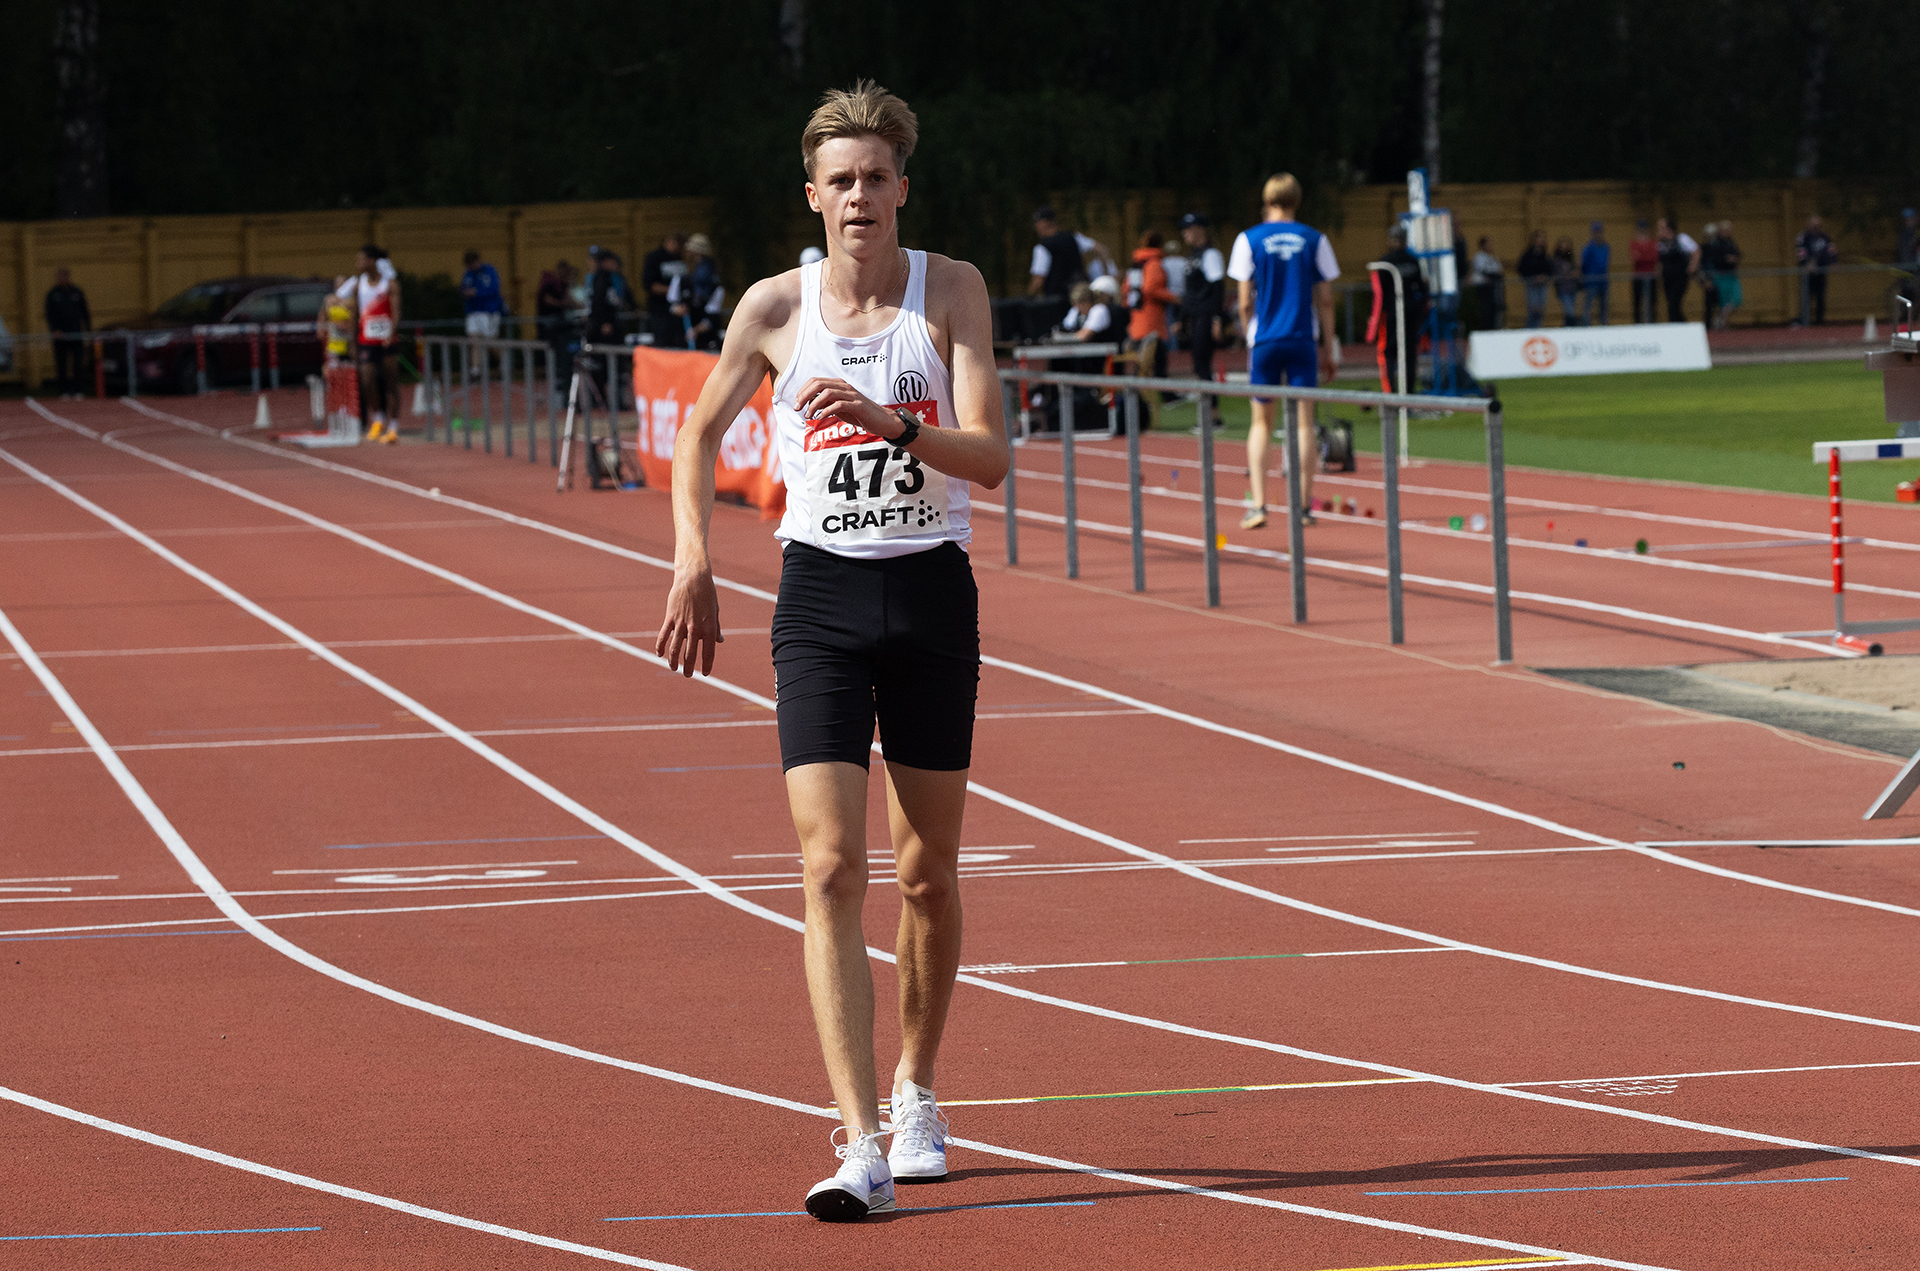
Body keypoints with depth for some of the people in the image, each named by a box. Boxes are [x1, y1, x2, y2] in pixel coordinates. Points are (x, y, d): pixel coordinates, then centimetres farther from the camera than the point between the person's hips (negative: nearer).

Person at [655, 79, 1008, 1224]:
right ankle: (863, 1147, -19)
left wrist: (890, 420, -26)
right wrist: (693, 561, 5)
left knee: (927, 872, 9)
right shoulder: (776, 307, 1)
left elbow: (990, 453, -10)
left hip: (933, 592, 0)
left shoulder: (952, 291, -2)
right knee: (832, 868, -13)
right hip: (822, 594, 0)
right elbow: (700, 435, 15)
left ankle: (914, 1093, 33)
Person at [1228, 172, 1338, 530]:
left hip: (1264, 340, 0)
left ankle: (1258, 504, 0)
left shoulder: (1249, 240, -1)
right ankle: (1304, 505, 2)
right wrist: (1328, 349, 10)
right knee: (1303, 422, 3)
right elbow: (1325, 301, 3)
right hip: (1303, 340, 0)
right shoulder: (1314, 240, 1)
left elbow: (1245, 302, -1)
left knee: (1261, 422, 9)